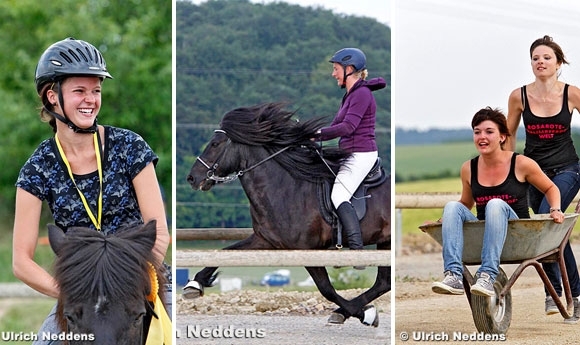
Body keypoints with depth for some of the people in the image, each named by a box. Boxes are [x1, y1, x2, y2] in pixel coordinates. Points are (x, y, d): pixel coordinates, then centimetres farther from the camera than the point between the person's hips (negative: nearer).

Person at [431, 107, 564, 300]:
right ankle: (453, 276, -41)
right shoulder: (468, 169, 6)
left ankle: (487, 276, -46)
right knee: (452, 206, -22)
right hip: (482, 235, 3)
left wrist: (555, 210, -6)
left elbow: (550, 189, 12)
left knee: (495, 205, -33)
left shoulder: (521, 164, -3)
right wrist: (447, 220, 3)